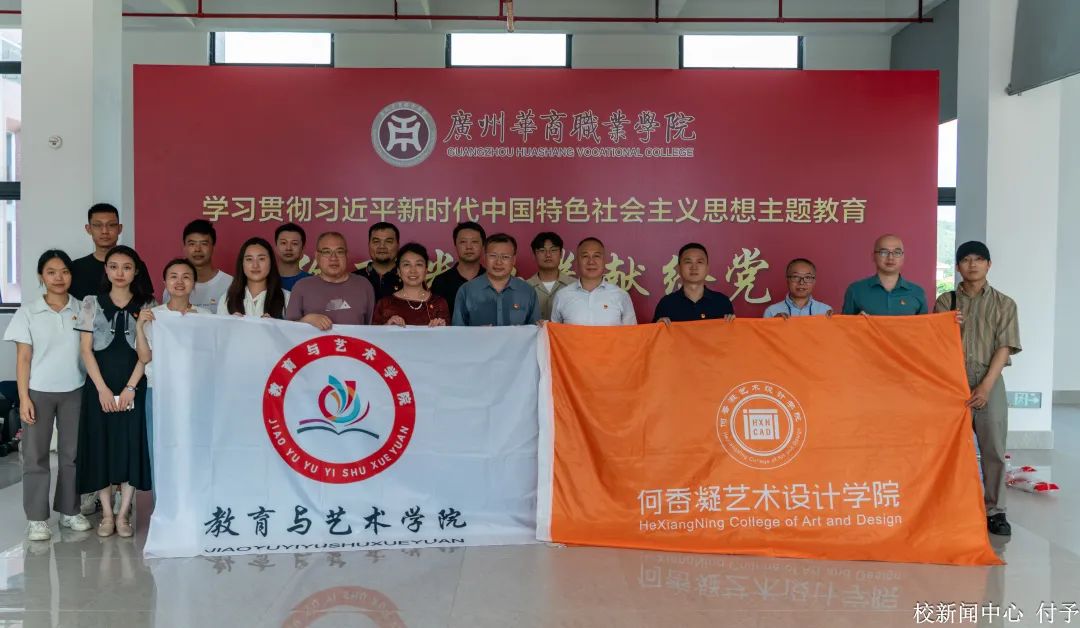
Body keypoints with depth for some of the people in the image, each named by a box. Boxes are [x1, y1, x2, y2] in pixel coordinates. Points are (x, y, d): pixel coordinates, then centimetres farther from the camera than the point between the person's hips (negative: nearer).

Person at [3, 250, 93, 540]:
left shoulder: (82, 309, 1)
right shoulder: (28, 311, -3)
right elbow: (23, 358, -3)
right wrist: (23, 397, -8)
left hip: (74, 391, 2)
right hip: (39, 391, -1)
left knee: (72, 453, 8)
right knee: (36, 455, 3)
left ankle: (69, 511, 20)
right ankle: (36, 518, 11)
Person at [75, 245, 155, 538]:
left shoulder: (145, 306, 4)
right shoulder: (91, 304, 4)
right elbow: (86, 349, -1)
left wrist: (130, 387, -11)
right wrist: (102, 388, -10)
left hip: (133, 385, 0)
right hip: (99, 385, 0)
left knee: (131, 444, -1)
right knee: (100, 444, 2)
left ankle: (124, 513, 9)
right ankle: (106, 513, 13)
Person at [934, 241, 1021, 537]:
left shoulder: (1004, 304, 4)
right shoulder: (945, 301, 7)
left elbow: (1004, 348, -3)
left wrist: (986, 386, -12)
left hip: (989, 384, -1)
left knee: (993, 450, 0)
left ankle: (995, 512, 8)